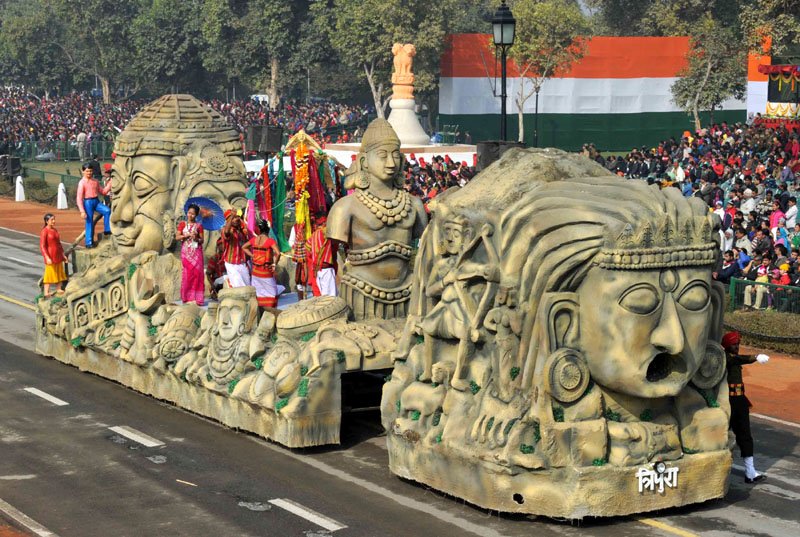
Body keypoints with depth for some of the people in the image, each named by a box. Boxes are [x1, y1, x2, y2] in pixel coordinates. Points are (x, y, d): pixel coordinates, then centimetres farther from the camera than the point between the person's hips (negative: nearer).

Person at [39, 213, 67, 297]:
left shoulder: (55, 230, 10)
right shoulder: (44, 231, -12)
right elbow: (42, 246, -15)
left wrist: (63, 255, 16)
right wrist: (47, 257, -22)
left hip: (58, 256, 8)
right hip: (50, 257, -8)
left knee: (59, 273, 11)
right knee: (49, 273, -4)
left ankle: (58, 290, 20)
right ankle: (46, 292, 0)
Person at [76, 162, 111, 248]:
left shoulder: (95, 181, 9)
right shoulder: (82, 183, -9)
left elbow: (103, 191, 16)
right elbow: (79, 198, -11)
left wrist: (109, 184, 3)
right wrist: (82, 211, -16)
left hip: (96, 201, 5)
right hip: (88, 202, -5)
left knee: (107, 210, -19)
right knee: (89, 222, -1)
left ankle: (107, 230, -6)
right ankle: (89, 242, 9)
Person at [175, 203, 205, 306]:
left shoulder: (198, 225, 6)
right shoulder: (182, 224, 7)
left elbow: (202, 240, 5)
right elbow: (177, 237, 0)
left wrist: (196, 238, -16)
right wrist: (187, 235, -13)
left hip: (196, 251, 0)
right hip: (186, 251, 0)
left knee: (197, 272, -7)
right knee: (188, 272, -4)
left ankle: (197, 298, -7)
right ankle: (187, 297, 1)